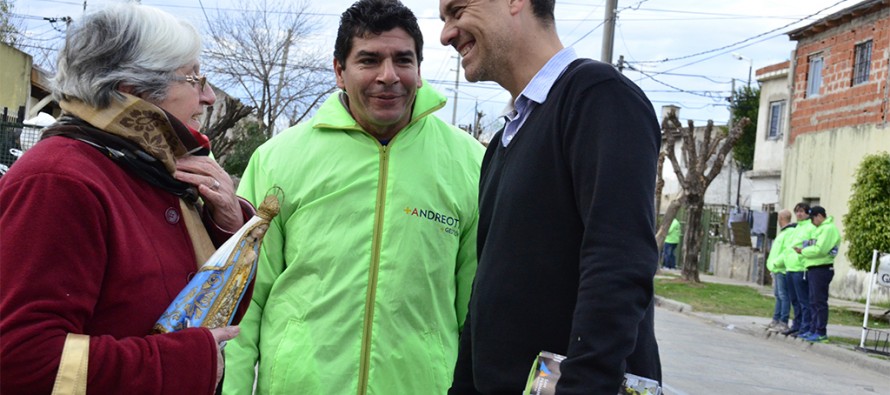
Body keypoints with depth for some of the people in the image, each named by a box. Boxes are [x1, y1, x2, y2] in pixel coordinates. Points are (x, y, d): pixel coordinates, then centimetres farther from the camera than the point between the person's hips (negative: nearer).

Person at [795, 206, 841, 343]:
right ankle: (815, 331, 19)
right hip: (814, 269, 10)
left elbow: (819, 250, -21)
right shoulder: (820, 228, 21)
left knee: (819, 301, -8)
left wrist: (803, 251, -10)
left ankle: (821, 333, -6)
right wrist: (805, 251, 1)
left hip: (821, 269, -10)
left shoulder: (828, 229, -12)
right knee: (814, 302, 13)